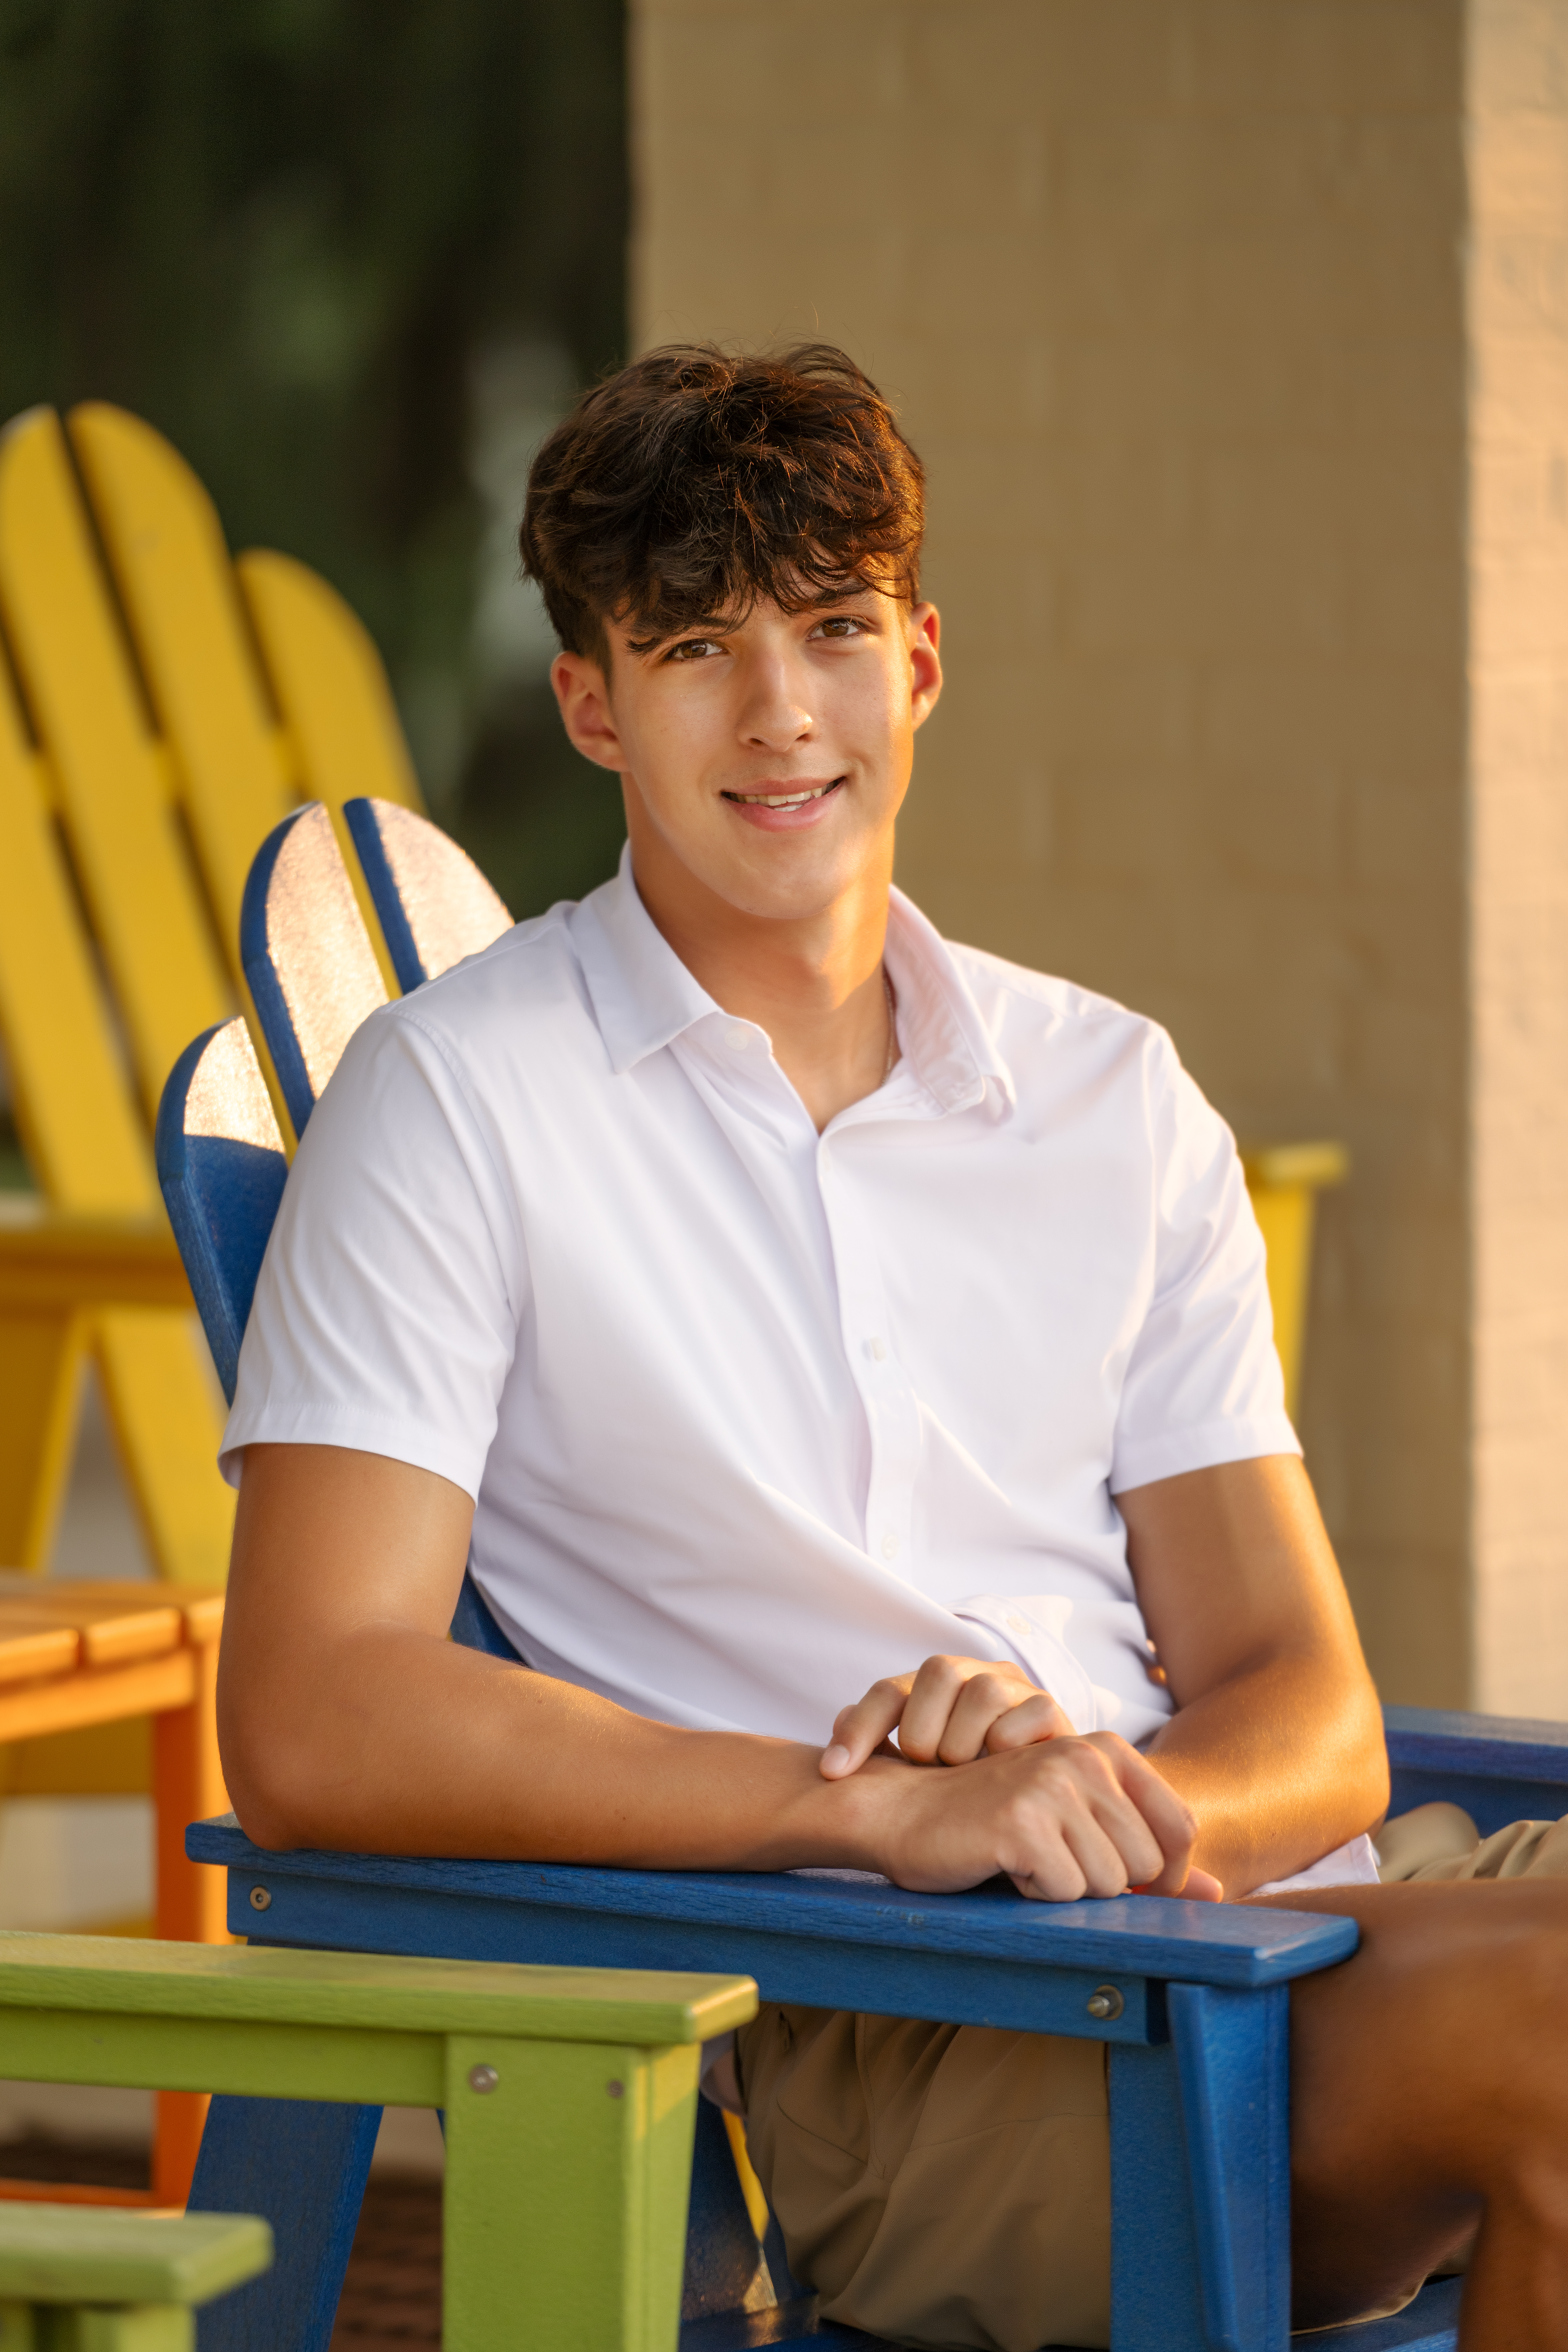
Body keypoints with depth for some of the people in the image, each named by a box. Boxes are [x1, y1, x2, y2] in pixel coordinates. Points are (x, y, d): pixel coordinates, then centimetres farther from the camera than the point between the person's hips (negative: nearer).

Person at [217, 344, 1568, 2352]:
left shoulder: (1120, 1105, 19)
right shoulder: (456, 1104, 3)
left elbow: (1309, 1711, 16)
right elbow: (308, 1729, -8)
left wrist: (1135, 1791, -10)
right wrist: (891, 1812, -17)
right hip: (846, 2024, -5)